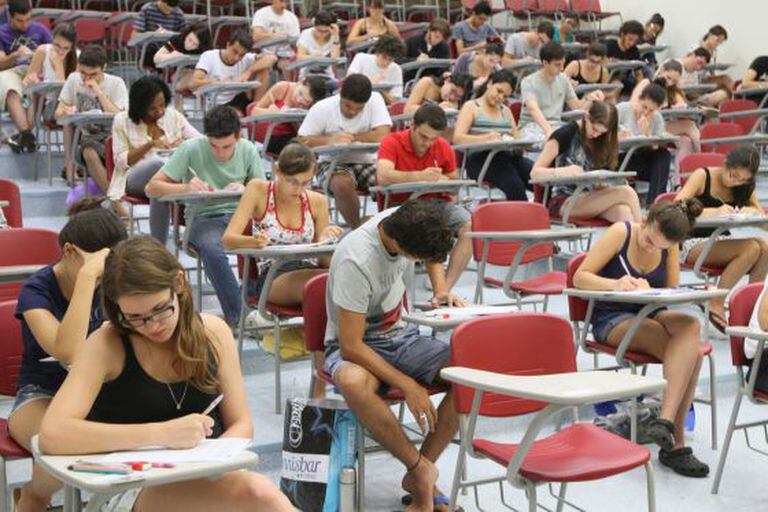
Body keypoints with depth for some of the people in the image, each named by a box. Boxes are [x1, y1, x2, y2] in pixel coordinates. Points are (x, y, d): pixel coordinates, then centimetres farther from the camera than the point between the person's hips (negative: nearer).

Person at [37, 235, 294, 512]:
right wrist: (162, 434, -26)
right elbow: (52, 435, -21)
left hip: (210, 481, 5)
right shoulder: (107, 345, -7)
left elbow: (241, 424, 10)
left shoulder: (213, 332, 4)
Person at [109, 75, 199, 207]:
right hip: (134, 180, -2)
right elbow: (121, 161, 0)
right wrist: (149, 145, -13)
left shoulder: (173, 116, 10)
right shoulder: (122, 121, 4)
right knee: (158, 163, -38)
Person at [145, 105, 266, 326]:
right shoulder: (191, 149, -7)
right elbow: (151, 188, -7)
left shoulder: (248, 150, 3)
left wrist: (246, 190, -18)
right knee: (211, 248, -38)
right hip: (204, 217, -2)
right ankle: (238, 316, -30)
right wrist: (185, 188, -26)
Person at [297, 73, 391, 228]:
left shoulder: (375, 100, -9)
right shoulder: (321, 109, -8)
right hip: (333, 163, -1)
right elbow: (302, 141, -9)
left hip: (367, 162, 1)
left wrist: (349, 138, -16)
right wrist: (329, 140, -26)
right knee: (343, 184, -35)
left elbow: (382, 135, -20)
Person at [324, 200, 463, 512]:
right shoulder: (356, 262, -29)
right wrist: (408, 386, -30)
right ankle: (419, 468, -22)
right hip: (353, 345, -6)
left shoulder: (404, 221, -9)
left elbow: (433, 252, 18)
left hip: (400, 337, 6)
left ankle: (419, 478, -13)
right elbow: (350, 346, -28)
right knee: (354, 383, -43)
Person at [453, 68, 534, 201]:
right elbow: (457, 138, -6)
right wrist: (485, 138, -24)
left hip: (507, 156, 5)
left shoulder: (506, 111, 27)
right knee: (514, 184, -34)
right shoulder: (471, 107, 8)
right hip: (480, 159, -5)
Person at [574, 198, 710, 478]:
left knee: (690, 325, -32)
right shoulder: (621, 232, -10)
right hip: (612, 319, -4)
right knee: (690, 351, -28)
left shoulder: (670, 246, 3)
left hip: (650, 314, 5)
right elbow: (580, 277, -12)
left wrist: (648, 291, -23)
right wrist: (615, 284, -32)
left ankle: (666, 420, -39)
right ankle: (675, 442, -28)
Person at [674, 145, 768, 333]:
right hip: (693, 245, -6)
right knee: (751, 248, -28)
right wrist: (715, 212, -32)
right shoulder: (702, 176, -6)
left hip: (722, 243, 6)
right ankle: (716, 303, -20)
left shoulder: (745, 187, 11)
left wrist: (752, 211, -18)